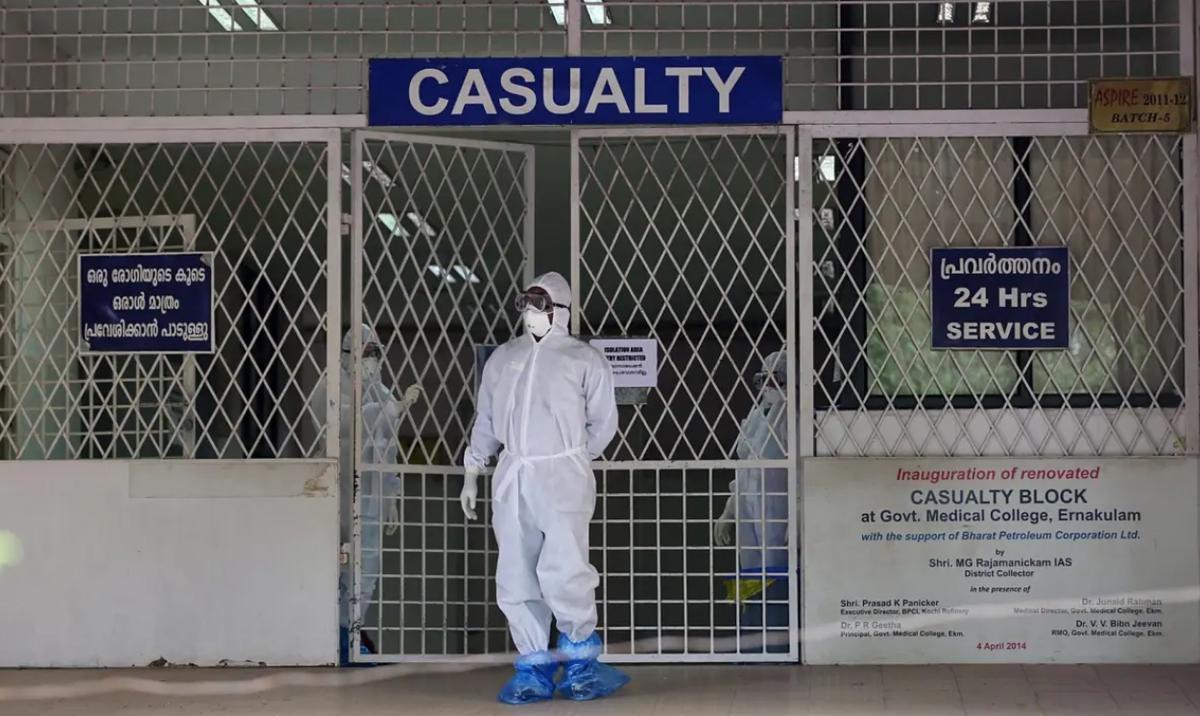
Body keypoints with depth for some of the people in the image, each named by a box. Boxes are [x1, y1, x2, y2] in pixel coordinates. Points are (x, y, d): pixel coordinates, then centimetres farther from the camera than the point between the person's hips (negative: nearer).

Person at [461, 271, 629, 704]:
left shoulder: (584, 359, 4)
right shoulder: (503, 358, 16)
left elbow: (602, 423, 7)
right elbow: (485, 421, 20)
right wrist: (472, 473, 17)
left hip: (562, 475, -4)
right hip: (511, 477, 4)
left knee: (563, 571, -17)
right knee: (516, 579, 2)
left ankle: (580, 660, 4)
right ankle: (534, 669, 11)